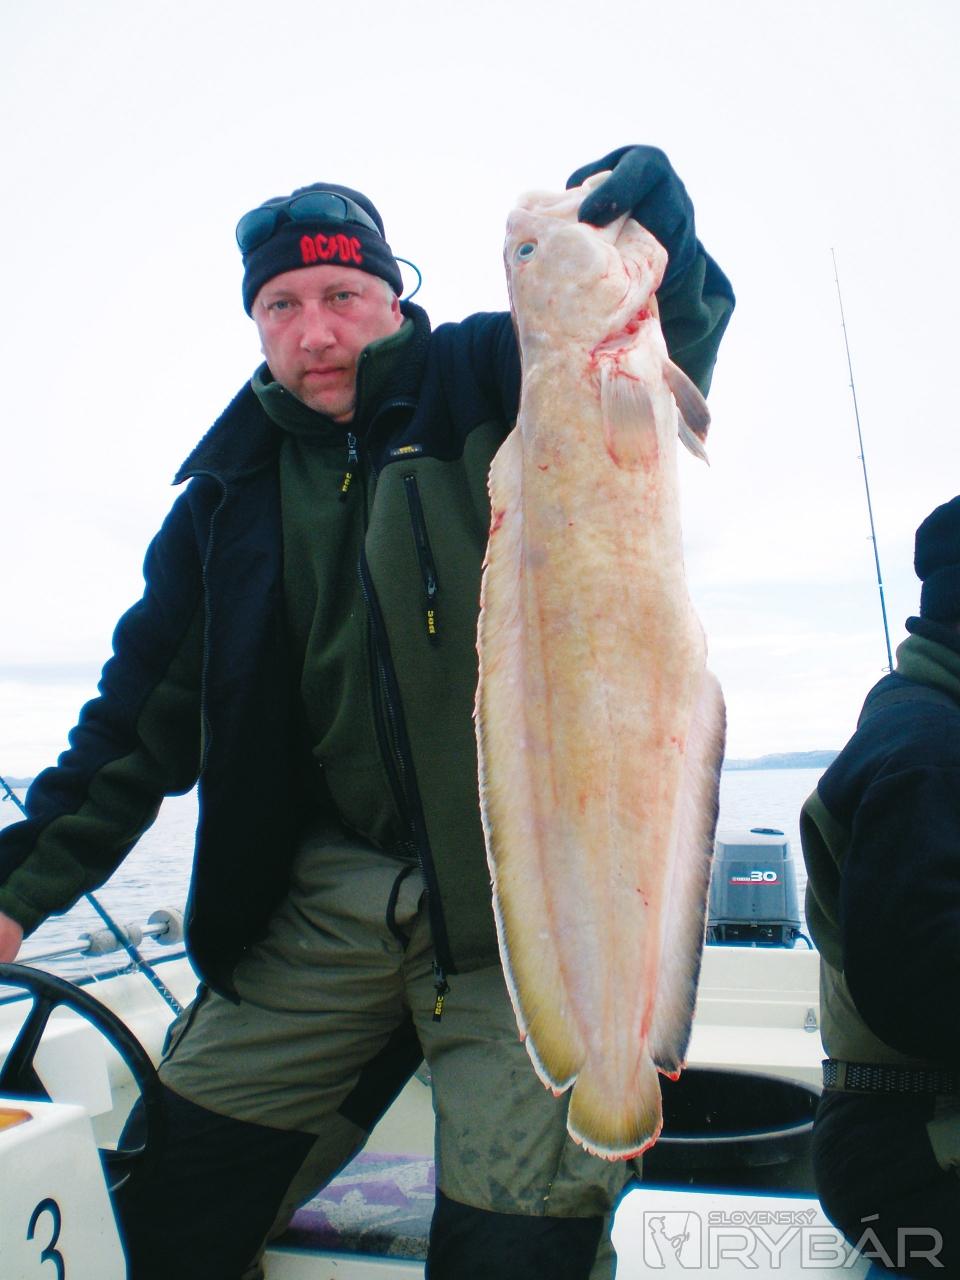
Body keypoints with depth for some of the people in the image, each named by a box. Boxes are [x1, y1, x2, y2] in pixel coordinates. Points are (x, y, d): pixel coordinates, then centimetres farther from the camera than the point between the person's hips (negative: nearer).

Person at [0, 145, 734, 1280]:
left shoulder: (489, 380, 2)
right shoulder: (231, 488, 11)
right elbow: (149, 708, 13)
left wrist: (660, 248, -26)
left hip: (536, 892, -3)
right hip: (331, 892, 4)